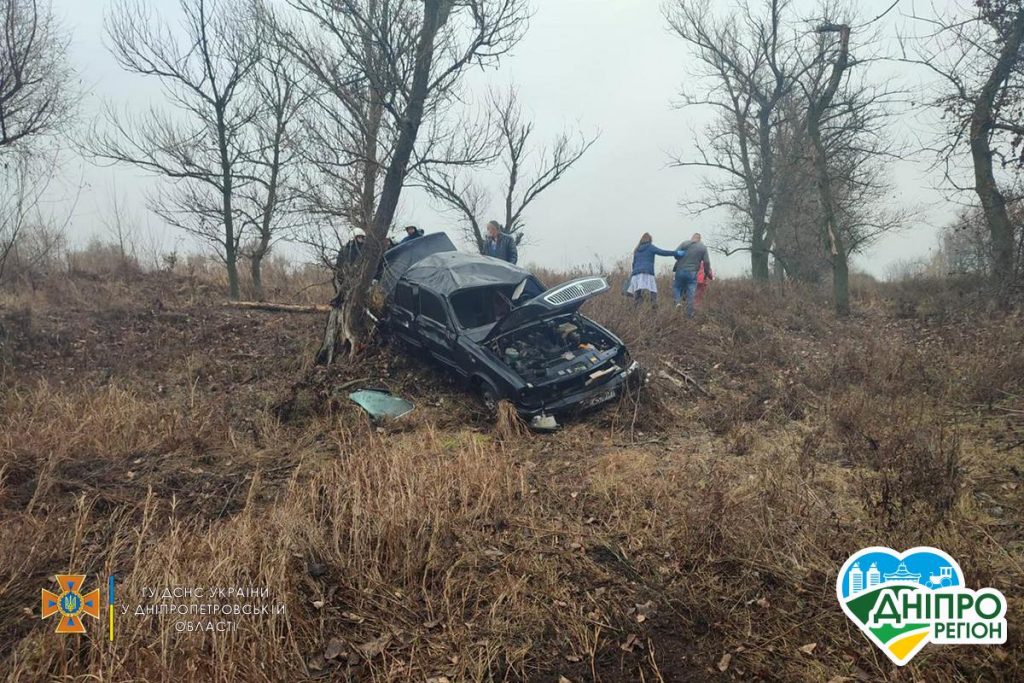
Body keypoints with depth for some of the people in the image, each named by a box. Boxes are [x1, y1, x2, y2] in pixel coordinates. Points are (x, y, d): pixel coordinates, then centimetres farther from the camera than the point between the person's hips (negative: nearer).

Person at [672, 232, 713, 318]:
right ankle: (689, 315, 4)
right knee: (691, 295, 3)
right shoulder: (703, 247, 4)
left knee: (676, 286, 22)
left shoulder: (684, 244, 4)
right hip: (692, 273, 0)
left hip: (681, 271, 0)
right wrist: (707, 274, 12)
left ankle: (678, 301, -2)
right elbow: (707, 262, 1)